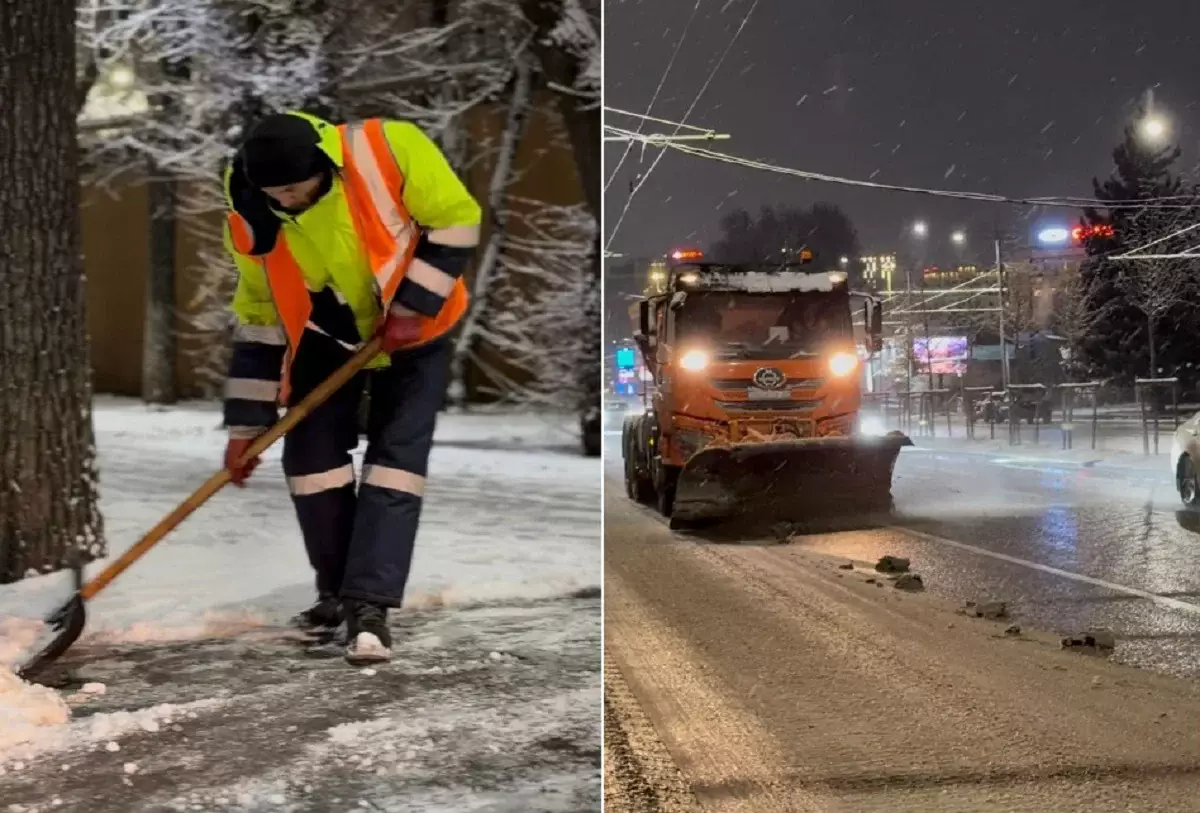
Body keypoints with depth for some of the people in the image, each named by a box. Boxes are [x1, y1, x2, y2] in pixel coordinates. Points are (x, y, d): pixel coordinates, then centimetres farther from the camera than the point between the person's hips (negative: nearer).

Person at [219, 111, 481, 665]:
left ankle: (368, 605, -9)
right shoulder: (253, 217, -20)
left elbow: (455, 221, -19)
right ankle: (338, 590, 15)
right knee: (310, 452, -3)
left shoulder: (388, 149, -32)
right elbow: (258, 319, -10)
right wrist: (246, 426, -9)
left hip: (413, 330, -3)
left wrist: (412, 306, -25)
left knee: (397, 455, -10)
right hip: (324, 336, 3)